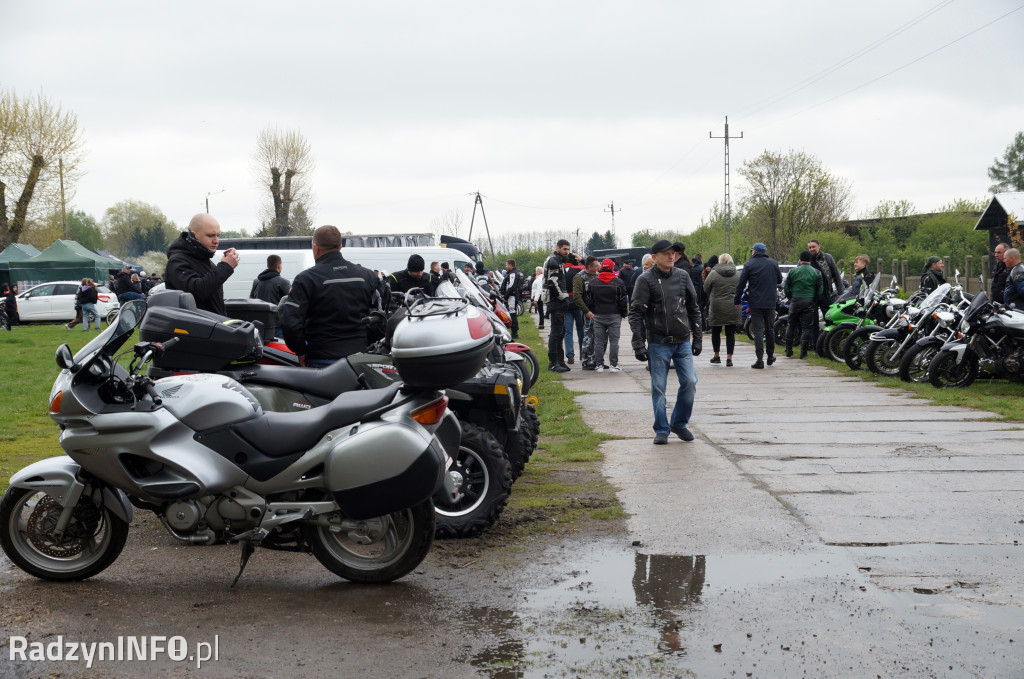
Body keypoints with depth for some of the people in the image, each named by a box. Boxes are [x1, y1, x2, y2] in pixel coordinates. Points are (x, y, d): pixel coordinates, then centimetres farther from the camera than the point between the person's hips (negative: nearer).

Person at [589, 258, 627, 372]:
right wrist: (623, 314, 9)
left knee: (599, 341, 5)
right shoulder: (618, 282, -4)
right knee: (614, 340, 0)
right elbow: (623, 301, -1)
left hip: (598, 316, 2)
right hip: (614, 315, -2)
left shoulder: (593, 282, 4)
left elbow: (589, 301, 6)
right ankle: (613, 365, -2)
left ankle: (599, 365, 5)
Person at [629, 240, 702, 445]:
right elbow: (636, 313, -6)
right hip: (658, 343, -3)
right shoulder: (646, 280, -5)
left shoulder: (682, 276, 8)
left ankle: (679, 423, 17)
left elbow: (693, 308, 15)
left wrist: (697, 337, 11)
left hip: (683, 342, 3)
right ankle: (661, 430, 13)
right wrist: (638, 344, -12)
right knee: (658, 388, 1)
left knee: (689, 382, -2)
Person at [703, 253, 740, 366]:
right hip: (733, 309, 2)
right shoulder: (737, 275, 3)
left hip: (717, 307, -2)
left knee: (716, 332, 13)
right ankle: (729, 358, 0)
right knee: (730, 333, 4)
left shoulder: (713, 273, -7)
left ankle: (717, 356, 21)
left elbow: (706, 288, 2)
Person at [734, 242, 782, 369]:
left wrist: (736, 300, 4)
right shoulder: (774, 263, 5)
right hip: (770, 302, 3)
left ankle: (760, 360, -11)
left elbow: (741, 284, -5)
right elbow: (780, 280, 15)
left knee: (758, 330, -4)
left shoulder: (749, 265, -5)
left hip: (755, 303, -3)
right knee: (770, 329, 17)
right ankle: (770, 356, 28)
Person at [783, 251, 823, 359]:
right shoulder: (816, 273, 1)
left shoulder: (793, 271, 2)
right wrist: (815, 301, 15)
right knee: (807, 327, 3)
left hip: (795, 301, 1)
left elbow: (786, 288, 4)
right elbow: (820, 290, 2)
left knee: (791, 326, 11)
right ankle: (803, 352, 0)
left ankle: (788, 351, 12)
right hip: (809, 303, -1)